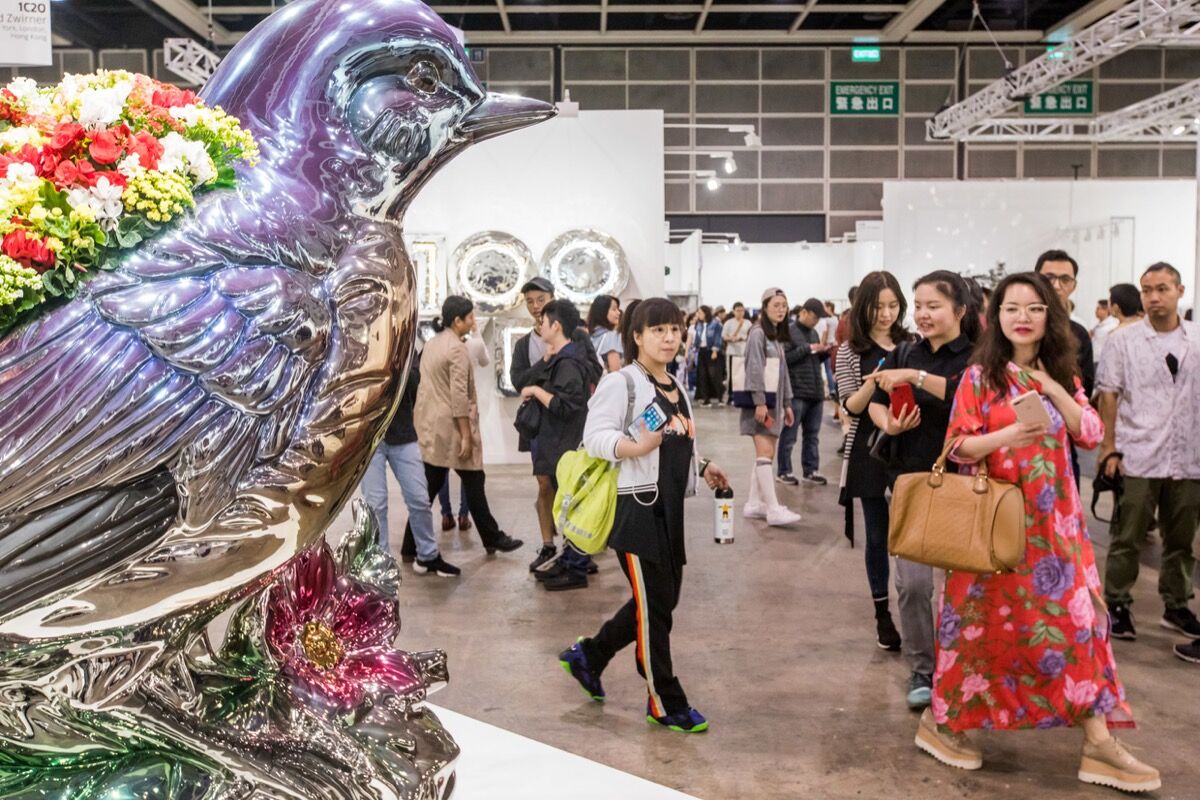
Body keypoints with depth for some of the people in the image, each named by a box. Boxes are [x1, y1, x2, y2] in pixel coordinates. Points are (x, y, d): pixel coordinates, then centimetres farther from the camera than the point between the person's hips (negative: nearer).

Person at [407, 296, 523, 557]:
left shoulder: (432, 344, 13)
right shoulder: (457, 349, -16)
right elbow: (459, 396, -20)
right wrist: (466, 436, -18)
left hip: (429, 425, 8)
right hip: (450, 428, -8)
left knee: (429, 486, 9)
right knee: (473, 481, 4)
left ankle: (412, 546, 9)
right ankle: (492, 538, 15)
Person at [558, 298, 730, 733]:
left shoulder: (675, 387, 16)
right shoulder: (620, 383, -11)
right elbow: (595, 436, -21)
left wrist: (701, 467, 16)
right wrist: (637, 447, -37)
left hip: (669, 507, 9)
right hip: (635, 506, -9)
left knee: (663, 600, 15)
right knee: (654, 604, -1)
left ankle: (588, 655, 33)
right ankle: (665, 704, 14)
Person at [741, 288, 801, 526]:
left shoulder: (779, 335, 18)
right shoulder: (758, 333, -8)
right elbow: (755, 369, -15)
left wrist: (787, 403, 15)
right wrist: (759, 401, -21)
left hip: (774, 401, 9)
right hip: (760, 400, -9)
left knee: (767, 454, 7)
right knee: (765, 452, -12)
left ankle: (754, 504, 12)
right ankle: (773, 509, -15)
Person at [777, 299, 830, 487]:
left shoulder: (813, 332, 17)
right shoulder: (788, 330, -7)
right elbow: (784, 357, -17)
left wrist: (824, 352, 4)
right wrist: (808, 348, -16)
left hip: (816, 391, 8)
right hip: (796, 392, -7)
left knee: (812, 435, 11)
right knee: (789, 435, 0)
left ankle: (810, 470, 18)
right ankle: (783, 471, 8)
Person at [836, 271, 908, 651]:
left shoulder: (910, 344, 8)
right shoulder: (850, 350, -1)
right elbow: (850, 407, -7)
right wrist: (872, 383, -26)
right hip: (870, 452, -2)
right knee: (878, 534, 6)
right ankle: (882, 613, 19)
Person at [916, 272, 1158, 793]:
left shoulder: (1062, 373, 10)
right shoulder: (981, 374, -6)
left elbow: (1092, 434, 2)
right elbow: (958, 446, -10)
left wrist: (1054, 389, -9)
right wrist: (1007, 436, -27)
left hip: (1055, 517, 5)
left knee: (1075, 614, 2)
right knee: (986, 619, 2)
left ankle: (1098, 744, 9)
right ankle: (941, 722, 18)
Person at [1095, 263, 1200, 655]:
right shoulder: (1123, 339, -3)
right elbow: (1108, 396, -3)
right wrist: (1109, 449, -8)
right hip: (1137, 458, -3)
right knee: (1126, 539, 4)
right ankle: (1118, 606, 16)